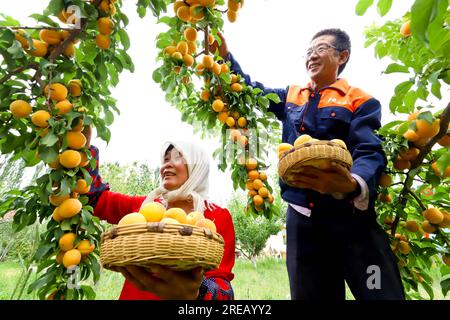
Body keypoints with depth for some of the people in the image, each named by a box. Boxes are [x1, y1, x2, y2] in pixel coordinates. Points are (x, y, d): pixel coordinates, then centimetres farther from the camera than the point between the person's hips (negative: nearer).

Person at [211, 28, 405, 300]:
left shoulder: (361, 101, 1)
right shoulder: (291, 97, 16)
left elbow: (371, 154, -13)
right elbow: (250, 88, 24)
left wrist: (353, 184, -34)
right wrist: (225, 55, 12)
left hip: (350, 216, -4)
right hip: (301, 216, 4)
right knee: (309, 295, 13)